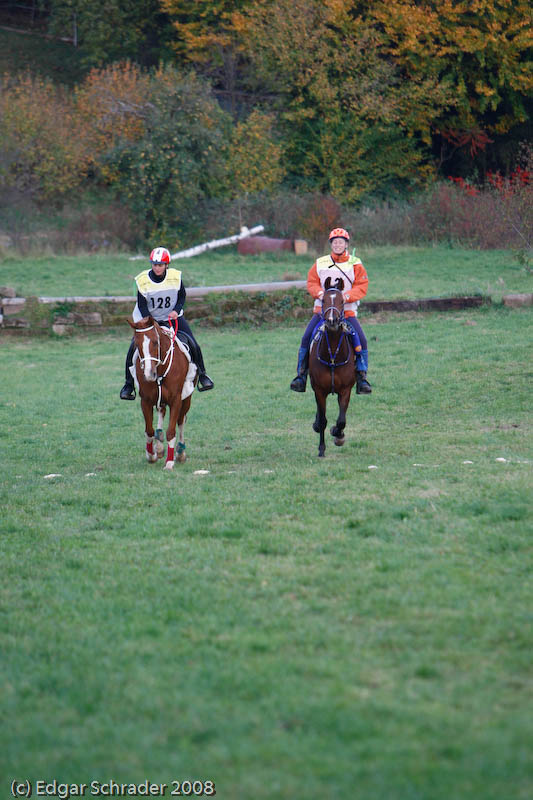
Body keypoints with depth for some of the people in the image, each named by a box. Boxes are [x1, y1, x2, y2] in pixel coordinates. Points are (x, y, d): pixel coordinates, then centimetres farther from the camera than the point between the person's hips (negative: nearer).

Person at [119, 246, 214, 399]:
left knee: (192, 344, -10)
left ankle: (202, 374, 14)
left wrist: (176, 310, -18)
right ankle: (129, 384, 1)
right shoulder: (143, 280, -19)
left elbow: (182, 296, 1)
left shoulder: (175, 277, -16)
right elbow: (142, 306, -13)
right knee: (133, 348, -15)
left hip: (172, 316, 1)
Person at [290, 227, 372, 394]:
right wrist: (320, 293, -13)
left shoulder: (355, 264, 2)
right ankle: (301, 374, -1)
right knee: (306, 338, -12)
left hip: (347, 310, -1)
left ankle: (361, 377, -5)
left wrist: (348, 296, -20)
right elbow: (311, 282, 8)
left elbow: (362, 286, -3)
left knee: (361, 340, -16)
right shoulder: (320, 263, 7)